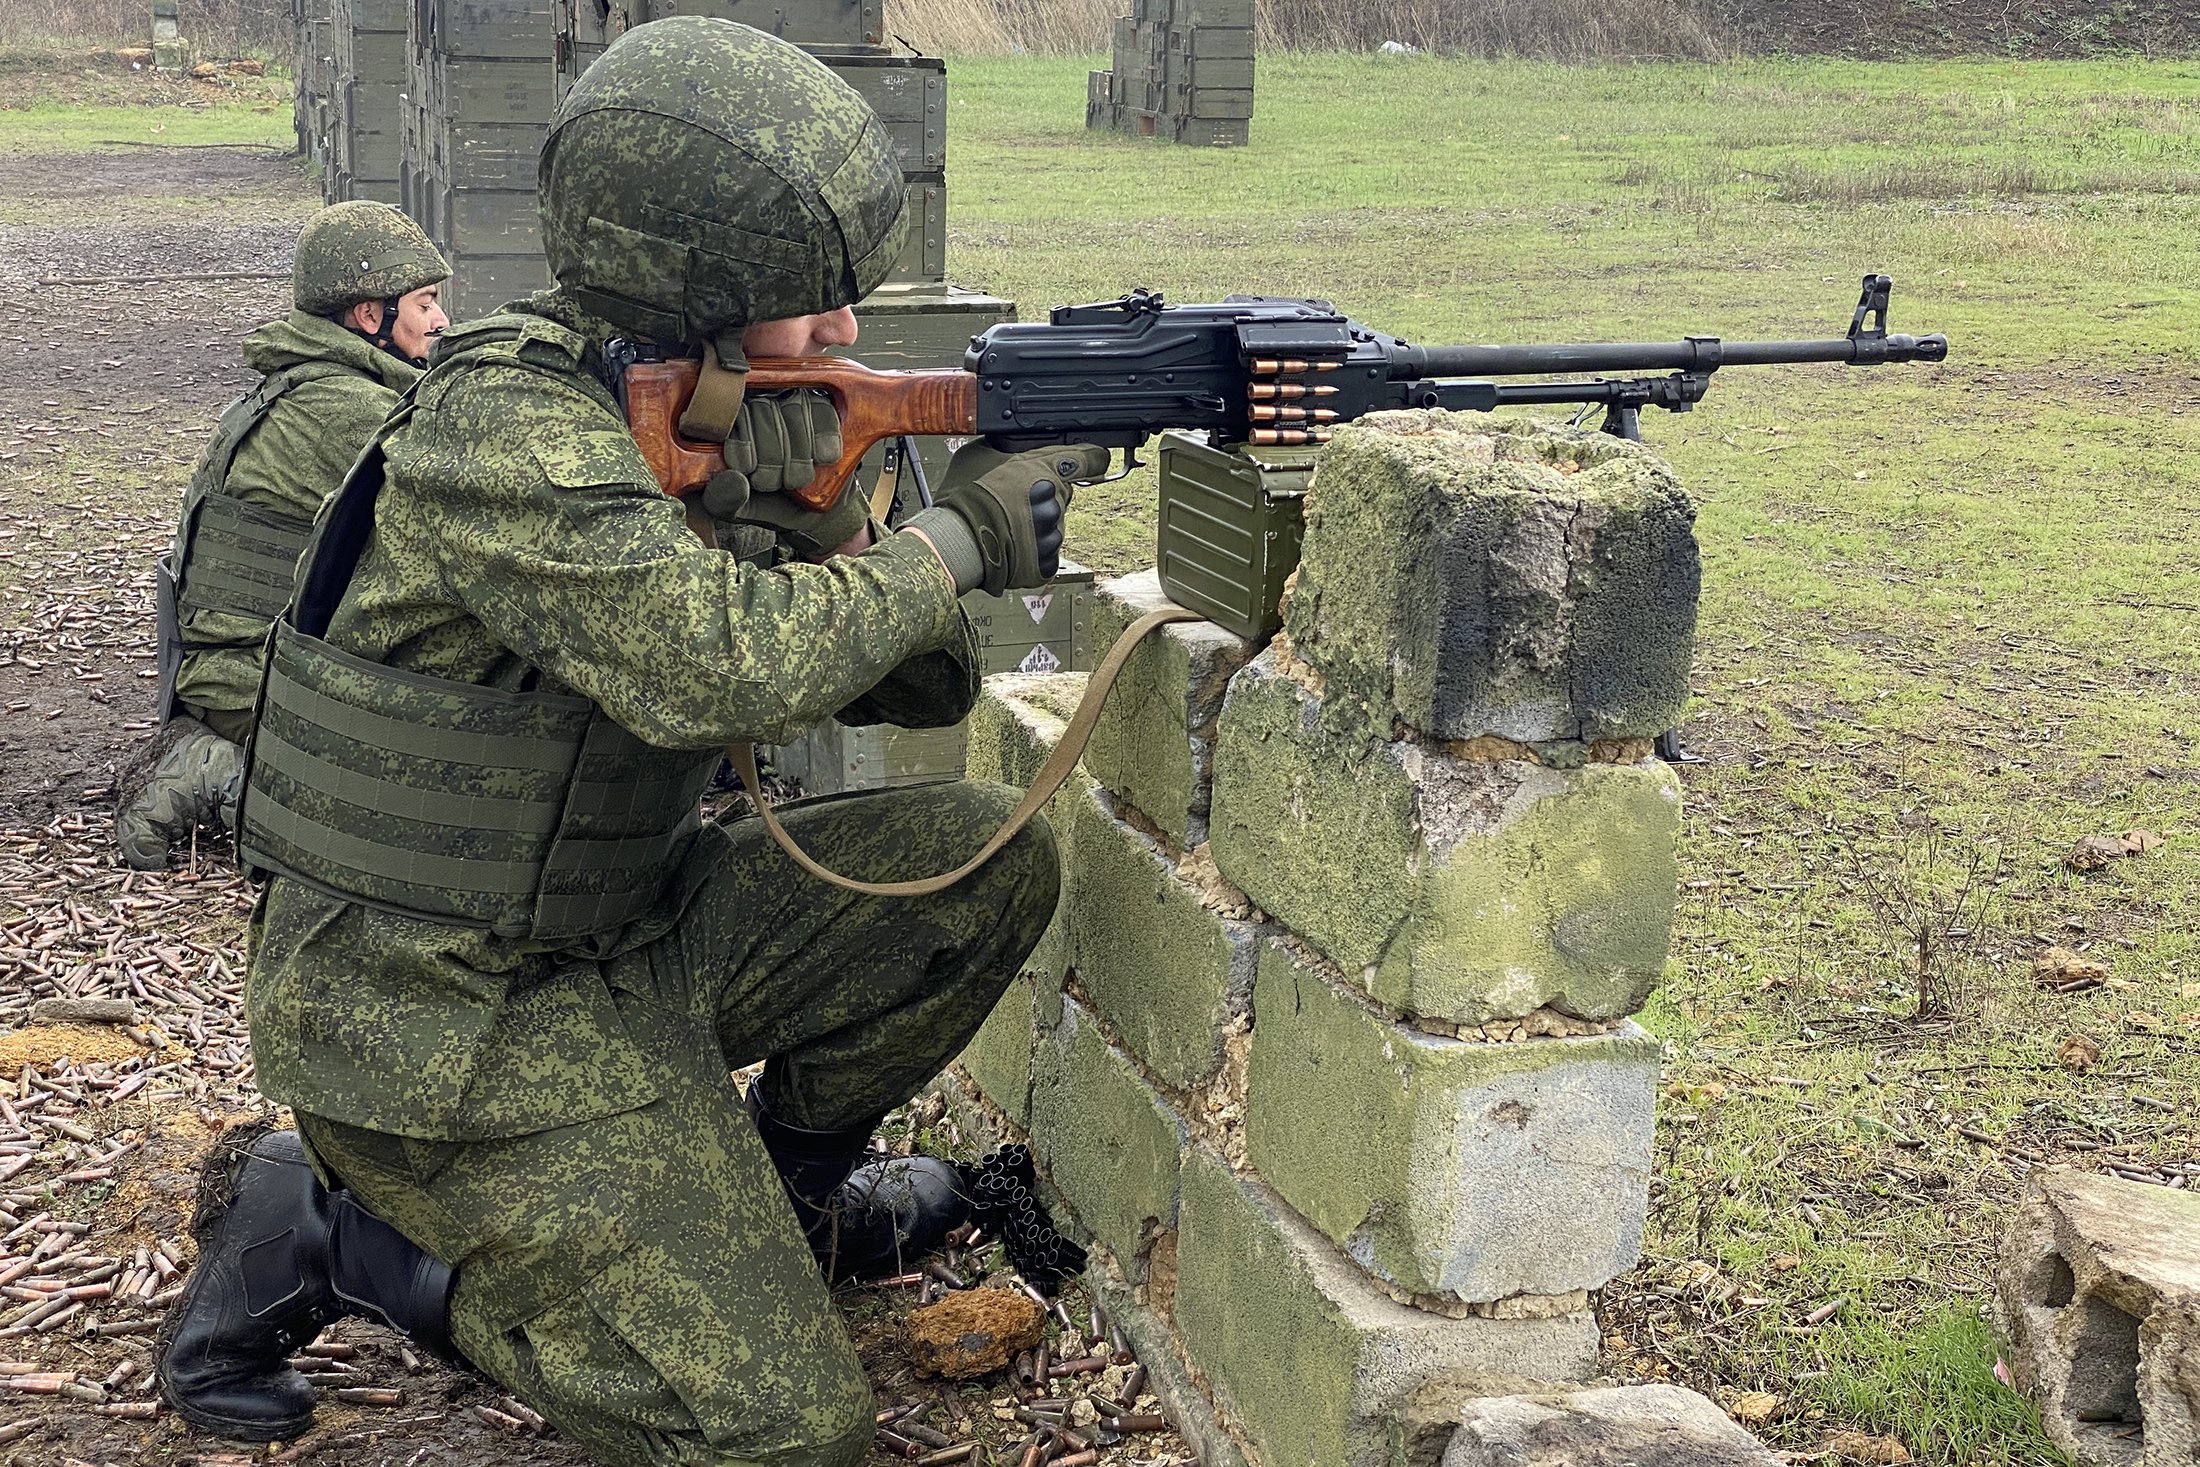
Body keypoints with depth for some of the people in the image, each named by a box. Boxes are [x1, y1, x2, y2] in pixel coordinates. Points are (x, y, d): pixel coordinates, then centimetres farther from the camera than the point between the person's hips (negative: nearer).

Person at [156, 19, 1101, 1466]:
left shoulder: (710, 422, 3)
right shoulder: (505, 429, -23)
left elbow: (922, 683, 4)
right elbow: (723, 668, -37)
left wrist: (824, 520, -15)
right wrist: (955, 539, -22)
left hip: (623, 932, 8)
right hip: (438, 1016, -8)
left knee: (990, 857, -3)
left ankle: (787, 1186, 17)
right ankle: (339, 1239, 3)